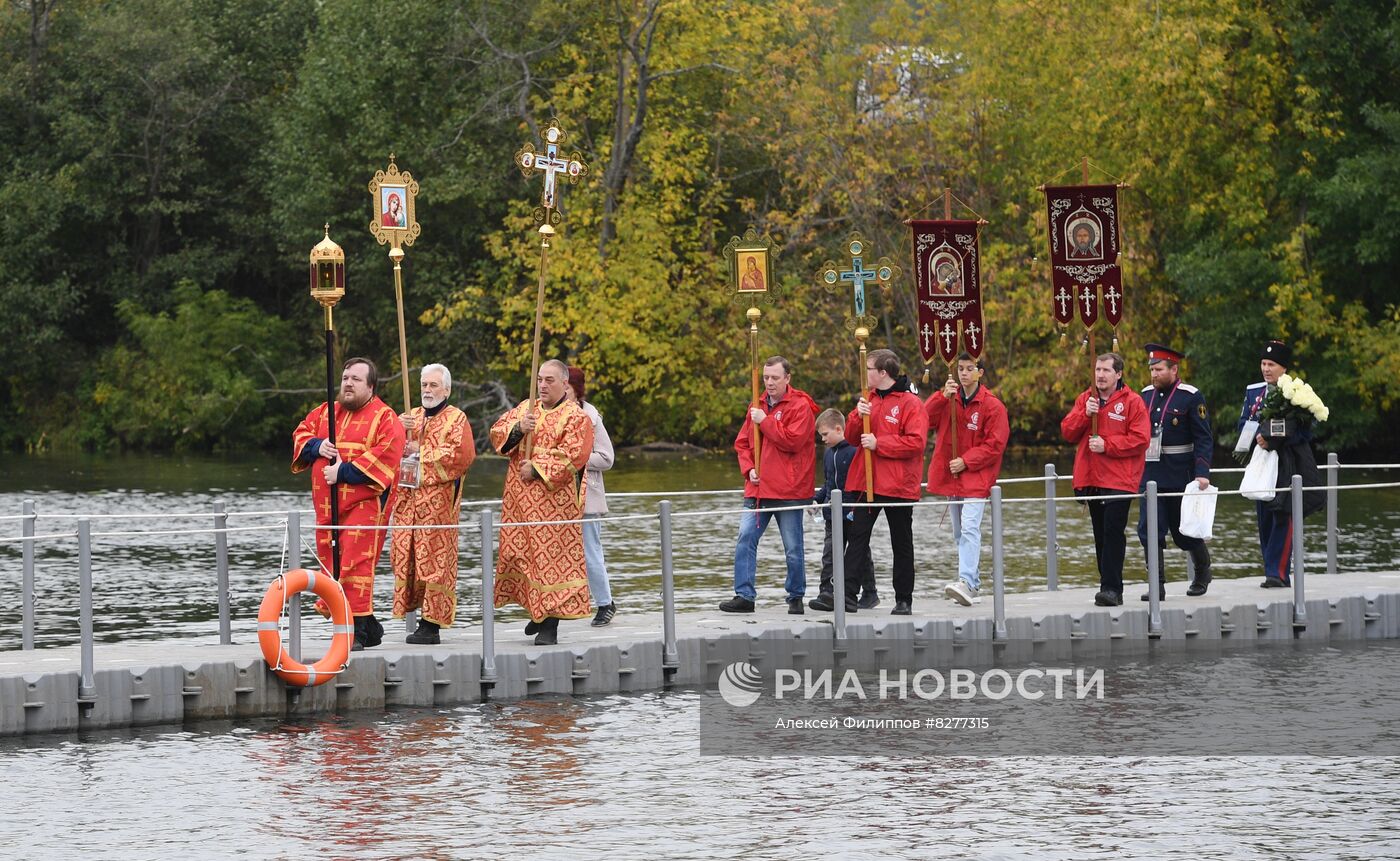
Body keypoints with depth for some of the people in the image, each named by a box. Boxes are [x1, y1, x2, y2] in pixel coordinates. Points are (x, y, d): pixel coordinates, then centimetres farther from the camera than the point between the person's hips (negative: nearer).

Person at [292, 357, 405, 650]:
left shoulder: (384, 418, -3)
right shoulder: (325, 412, 17)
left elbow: (385, 453, -15)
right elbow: (301, 433, 21)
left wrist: (344, 472, -18)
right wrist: (317, 447, -3)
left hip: (364, 503, -7)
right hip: (328, 505, 7)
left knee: (356, 563, -16)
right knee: (332, 565, 8)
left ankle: (356, 631, -16)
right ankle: (369, 627, 20)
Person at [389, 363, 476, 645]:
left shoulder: (456, 419, 2)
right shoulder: (410, 417, 20)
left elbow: (462, 454, -13)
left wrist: (421, 451, -8)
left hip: (437, 501, -6)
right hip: (407, 498, 6)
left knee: (434, 559, -8)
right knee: (405, 555, 0)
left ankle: (431, 626, -8)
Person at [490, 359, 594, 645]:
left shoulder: (575, 417, -4)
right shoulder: (525, 408, 14)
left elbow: (572, 455, -14)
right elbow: (497, 433, 6)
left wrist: (537, 469, -15)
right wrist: (518, 429, -13)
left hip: (555, 501, -6)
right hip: (521, 499, 6)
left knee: (552, 555, -7)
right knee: (521, 552, 9)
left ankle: (549, 626, -7)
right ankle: (537, 611, 25)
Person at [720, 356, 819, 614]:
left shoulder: (800, 406, -5)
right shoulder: (757, 406, 14)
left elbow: (793, 441, -17)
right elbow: (742, 442, 16)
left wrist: (765, 421, -14)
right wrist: (749, 468, 0)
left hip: (788, 490, -5)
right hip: (758, 488, 5)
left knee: (793, 548, 2)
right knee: (745, 539, -5)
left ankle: (796, 597, 14)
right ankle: (744, 595, -3)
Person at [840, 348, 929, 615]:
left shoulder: (910, 403, -8)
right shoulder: (869, 399, 12)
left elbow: (916, 442, -18)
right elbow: (852, 438, 11)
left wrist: (878, 443, -18)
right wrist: (858, 416, -8)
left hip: (897, 485, -5)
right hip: (865, 482, 5)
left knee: (901, 544, 6)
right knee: (857, 539, -3)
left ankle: (904, 600, 13)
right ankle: (848, 595, -8)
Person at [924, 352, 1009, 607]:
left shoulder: (992, 405, -6)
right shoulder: (949, 399, 9)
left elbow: (995, 444, -8)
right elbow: (926, 419, -3)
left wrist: (966, 461, -15)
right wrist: (942, 397, -16)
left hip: (976, 478, -6)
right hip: (951, 477, 6)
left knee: (970, 528, -20)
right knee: (959, 533, 12)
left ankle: (967, 583, -31)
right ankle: (973, 582, 23)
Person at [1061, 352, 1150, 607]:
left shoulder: (1132, 402, -3)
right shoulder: (1085, 399, 13)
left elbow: (1140, 439, -10)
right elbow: (1068, 432, 7)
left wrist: (1107, 445, -16)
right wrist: (1085, 414, -10)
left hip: (1119, 479, -6)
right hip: (1090, 479, 6)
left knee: (1113, 532, -14)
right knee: (1100, 535, 9)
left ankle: (1111, 588, -15)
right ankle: (1111, 590, 15)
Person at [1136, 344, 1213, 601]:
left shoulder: (1191, 397, -6)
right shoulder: (1146, 396, 9)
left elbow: (1204, 439, -9)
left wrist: (1202, 473, -18)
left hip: (1180, 477, -4)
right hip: (1150, 477, 4)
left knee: (1185, 531, 7)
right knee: (1149, 531, -7)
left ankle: (1202, 572, 33)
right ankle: (1157, 587, -4)